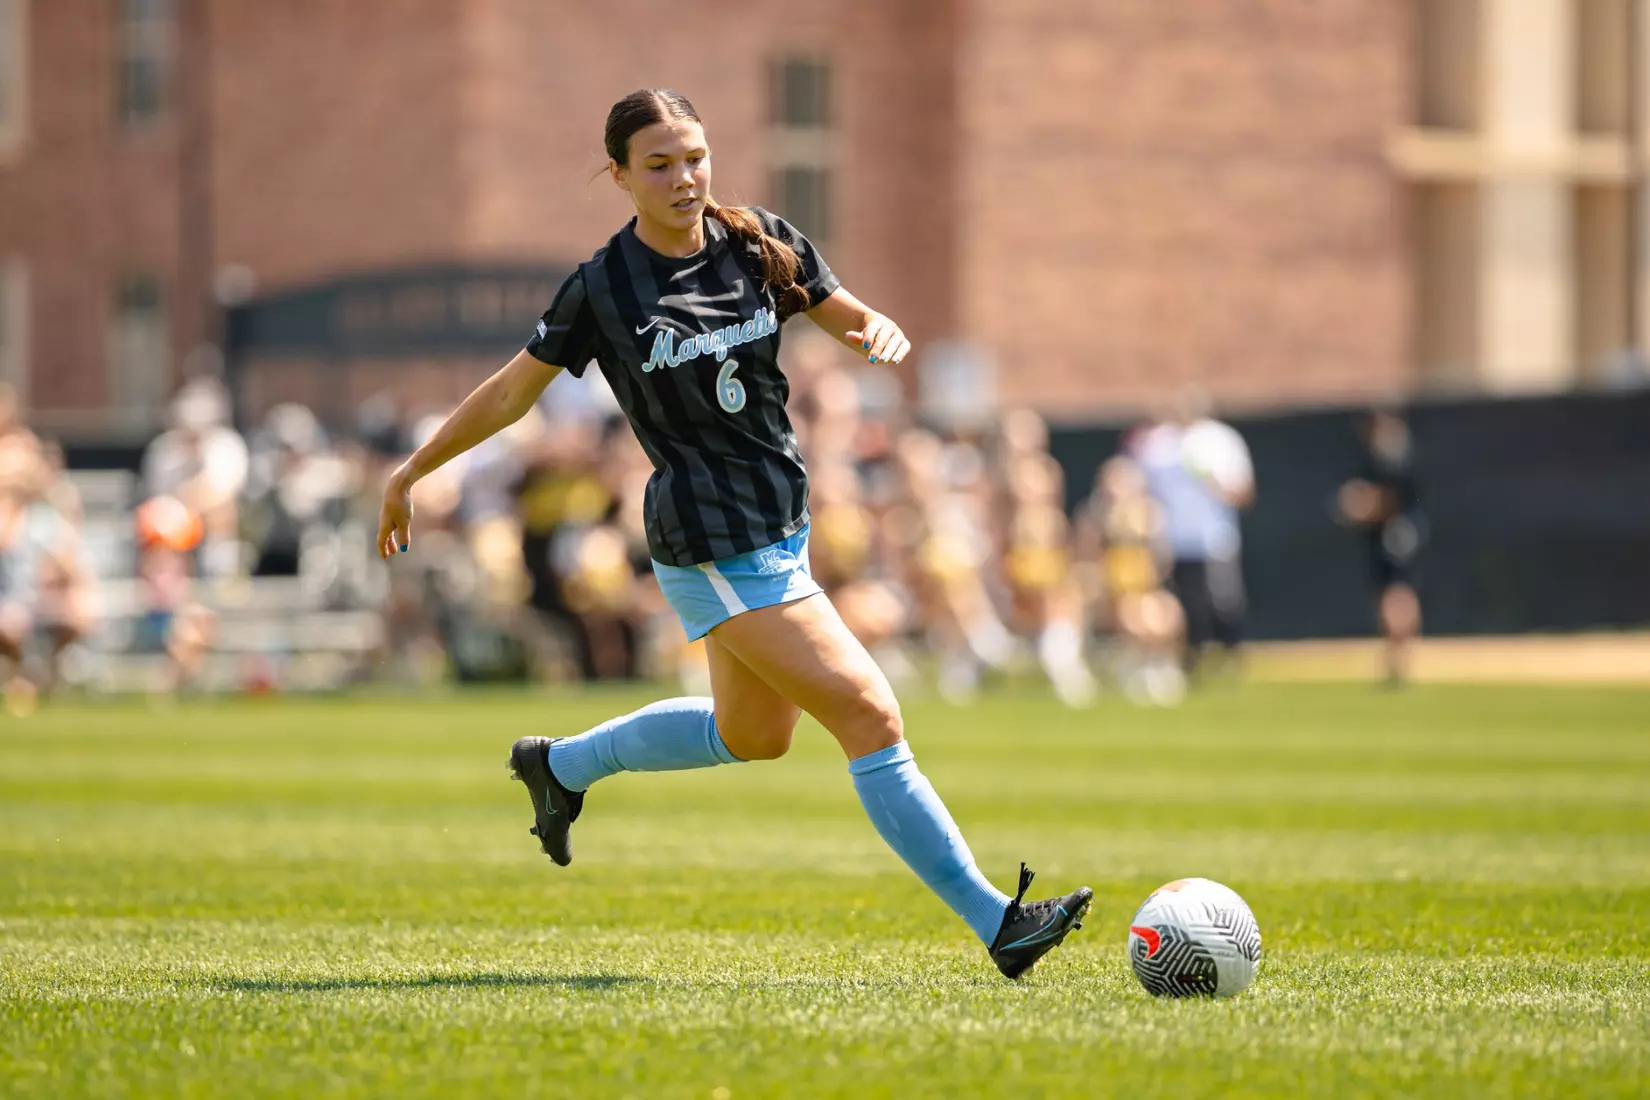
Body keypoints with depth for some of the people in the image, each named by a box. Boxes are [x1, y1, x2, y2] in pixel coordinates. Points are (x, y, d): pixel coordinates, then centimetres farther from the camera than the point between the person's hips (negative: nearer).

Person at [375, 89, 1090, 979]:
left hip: (782, 524, 7)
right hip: (713, 549, -7)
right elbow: (512, 391, 1)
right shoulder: (602, 289, -11)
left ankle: (561, 765, 45)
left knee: (753, 734, 24)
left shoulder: (761, 246, 1)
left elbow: (857, 323, 9)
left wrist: (879, 332, -16)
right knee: (869, 715, -13)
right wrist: (412, 473, 7)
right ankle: (995, 922, -11)